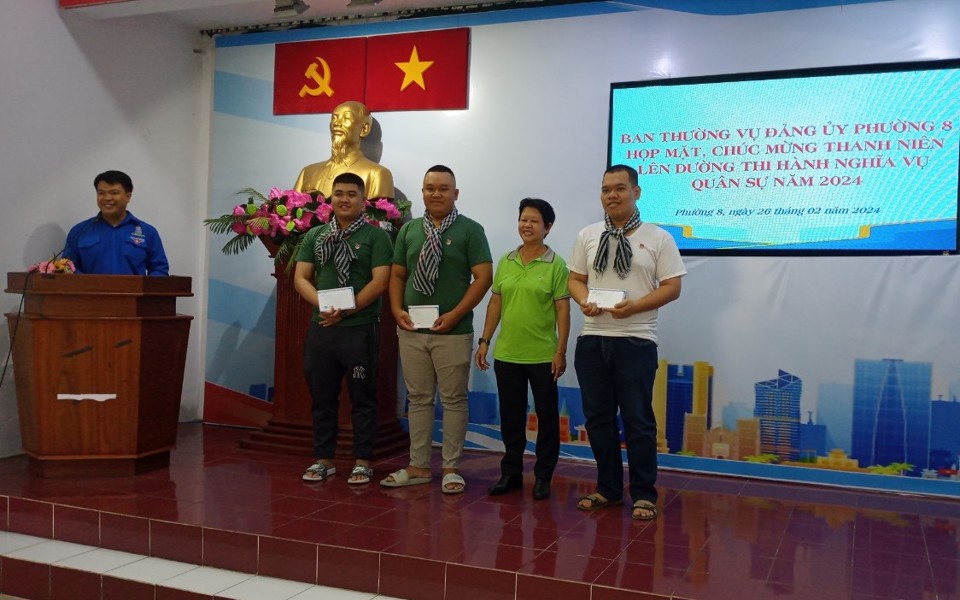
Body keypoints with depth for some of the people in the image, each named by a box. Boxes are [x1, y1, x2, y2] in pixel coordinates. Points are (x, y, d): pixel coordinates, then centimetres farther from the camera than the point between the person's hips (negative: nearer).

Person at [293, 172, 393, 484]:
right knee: (322, 397, 10)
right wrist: (322, 305, -12)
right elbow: (301, 277, 7)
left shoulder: (376, 236, 0)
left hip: (360, 329, -4)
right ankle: (324, 459, 21)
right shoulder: (315, 236, 13)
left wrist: (345, 311, -14)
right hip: (320, 328, 4)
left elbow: (380, 282, -9)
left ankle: (362, 461, 13)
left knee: (362, 398, 4)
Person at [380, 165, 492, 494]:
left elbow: (483, 277, -8)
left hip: (453, 332, -4)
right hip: (411, 331, 4)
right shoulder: (409, 229, 12)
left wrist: (455, 314, -15)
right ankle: (419, 466, 19)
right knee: (418, 399, 10)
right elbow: (397, 274, 15)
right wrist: (397, 309, -2)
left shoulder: (470, 230, -2)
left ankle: (451, 468, 13)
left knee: (453, 400, 3)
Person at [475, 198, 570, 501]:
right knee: (510, 417, 12)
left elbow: (562, 310, -7)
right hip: (506, 354, 4)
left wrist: (561, 351, -11)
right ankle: (511, 473, 25)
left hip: (543, 356, -4)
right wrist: (484, 341, 6)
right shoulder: (505, 261, 7)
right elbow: (496, 303, 10)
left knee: (547, 417, 6)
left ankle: (543, 477, 18)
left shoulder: (556, 265, -5)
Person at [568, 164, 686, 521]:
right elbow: (575, 279, 13)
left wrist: (633, 306, -17)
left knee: (638, 420, 1)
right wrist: (584, 301, -9)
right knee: (598, 418, 11)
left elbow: (672, 287, -4)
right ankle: (608, 489, 24)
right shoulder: (587, 236, 10)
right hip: (592, 339, 4)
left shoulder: (657, 237, -1)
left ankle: (643, 494, 14)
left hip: (636, 340, -4)